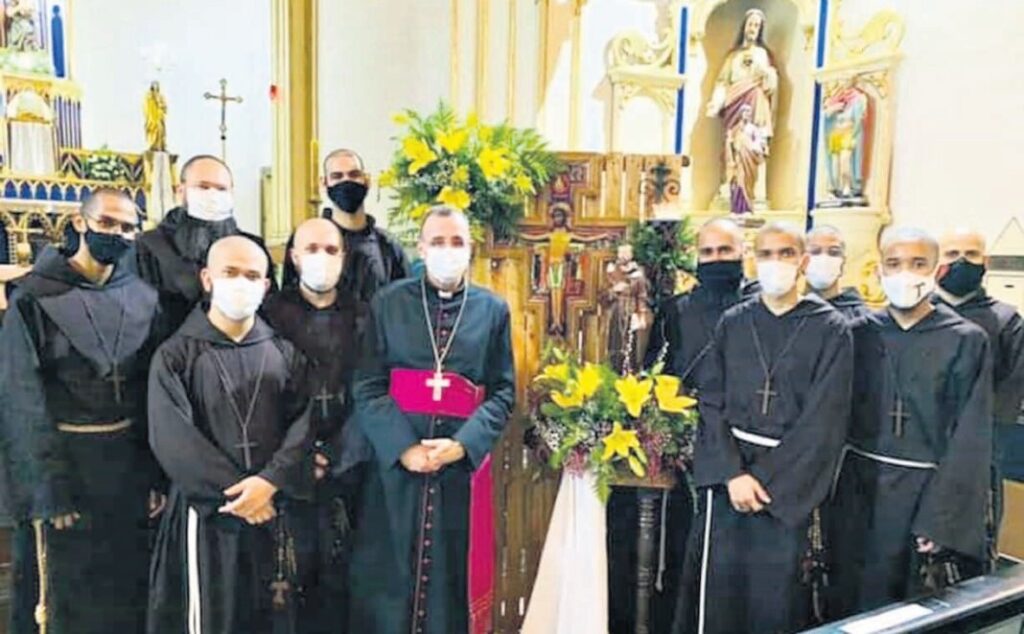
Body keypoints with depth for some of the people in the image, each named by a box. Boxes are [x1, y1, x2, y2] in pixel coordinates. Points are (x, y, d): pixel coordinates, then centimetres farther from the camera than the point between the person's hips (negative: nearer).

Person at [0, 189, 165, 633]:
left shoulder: (144, 299, 4)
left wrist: (158, 473, 1)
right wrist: (49, 486, -16)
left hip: (130, 463, 4)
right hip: (60, 459, -4)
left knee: (129, 586, 15)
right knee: (64, 595, 8)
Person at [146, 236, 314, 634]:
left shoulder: (285, 353, 7)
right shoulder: (175, 356, -2)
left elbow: (303, 422, -4)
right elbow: (172, 438, -11)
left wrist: (270, 481, -18)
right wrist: (234, 491, -16)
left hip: (274, 510, 3)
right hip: (207, 512, -3)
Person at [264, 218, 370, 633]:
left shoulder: (360, 315, 6)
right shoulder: (272, 313, 1)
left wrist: (333, 452, -3)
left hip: (347, 462, 2)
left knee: (339, 569, 7)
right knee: (294, 570, 4)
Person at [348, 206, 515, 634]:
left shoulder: (493, 309, 5)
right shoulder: (388, 303, 3)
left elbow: (503, 391, 1)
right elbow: (367, 388, -3)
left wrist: (462, 444, -13)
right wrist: (403, 447, -15)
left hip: (463, 461, 1)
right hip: (395, 461, 0)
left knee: (452, 574, 10)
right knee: (390, 575, 7)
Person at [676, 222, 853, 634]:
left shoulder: (830, 329, 0)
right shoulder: (732, 323, 6)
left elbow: (823, 419, -7)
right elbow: (711, 403, 1)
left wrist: (765, 478, -12)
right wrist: (733, 473, -12)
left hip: (790, 482, -2)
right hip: (727, 475, 2)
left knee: (777, 598, 5)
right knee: (718, 591, 4)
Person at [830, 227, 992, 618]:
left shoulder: (966, 340, -5)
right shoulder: (860, 334, 2)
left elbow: (968, 440, -8)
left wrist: (939, 522, -13)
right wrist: (827, 495, 3)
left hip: (926, 492, -2)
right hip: (858, 490, 2)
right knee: (856, 606, 13)